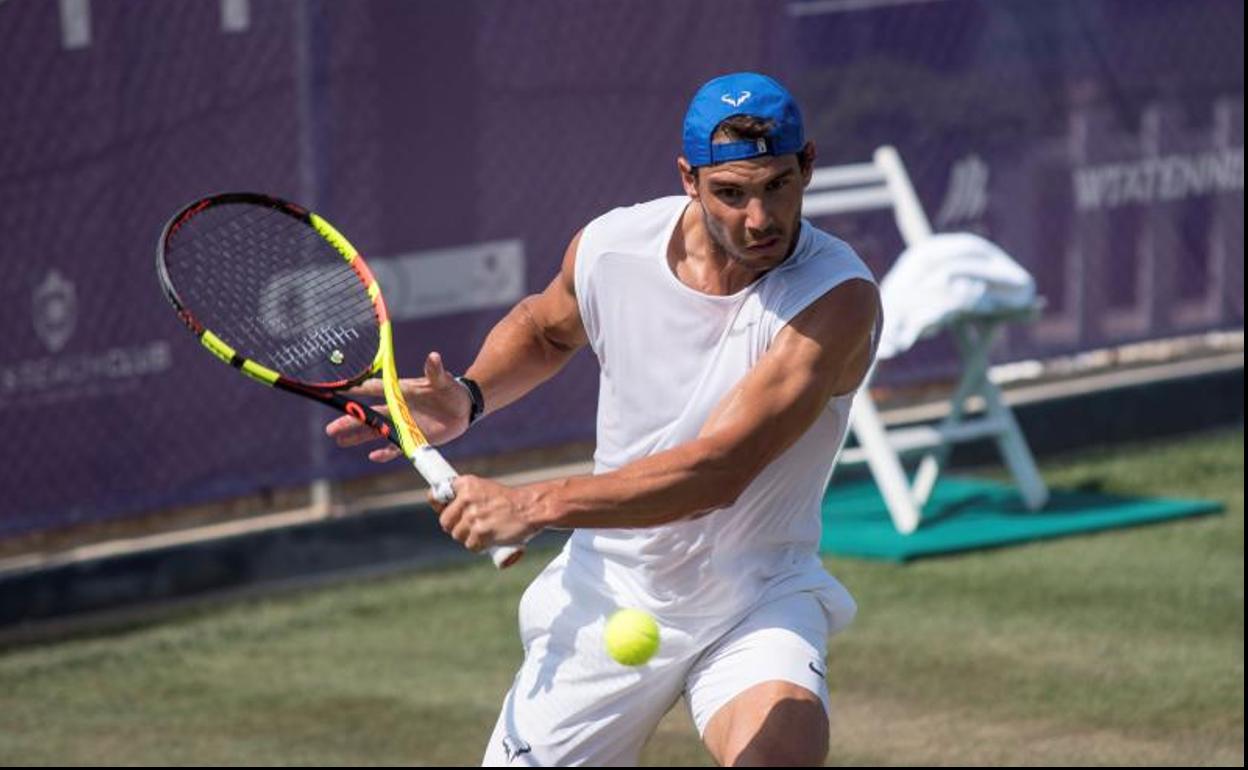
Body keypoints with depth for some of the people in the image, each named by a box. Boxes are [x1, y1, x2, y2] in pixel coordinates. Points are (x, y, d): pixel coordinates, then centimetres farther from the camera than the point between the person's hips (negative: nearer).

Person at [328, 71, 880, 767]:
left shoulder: (839, 298, -24)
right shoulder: (611, 247, -10)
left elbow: (716, 472, -32)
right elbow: (544, 327, 17)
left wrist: (535, 506, -35)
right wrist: (467, 398, -4)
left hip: (756, 602, -4)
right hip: (606, 597, 4)